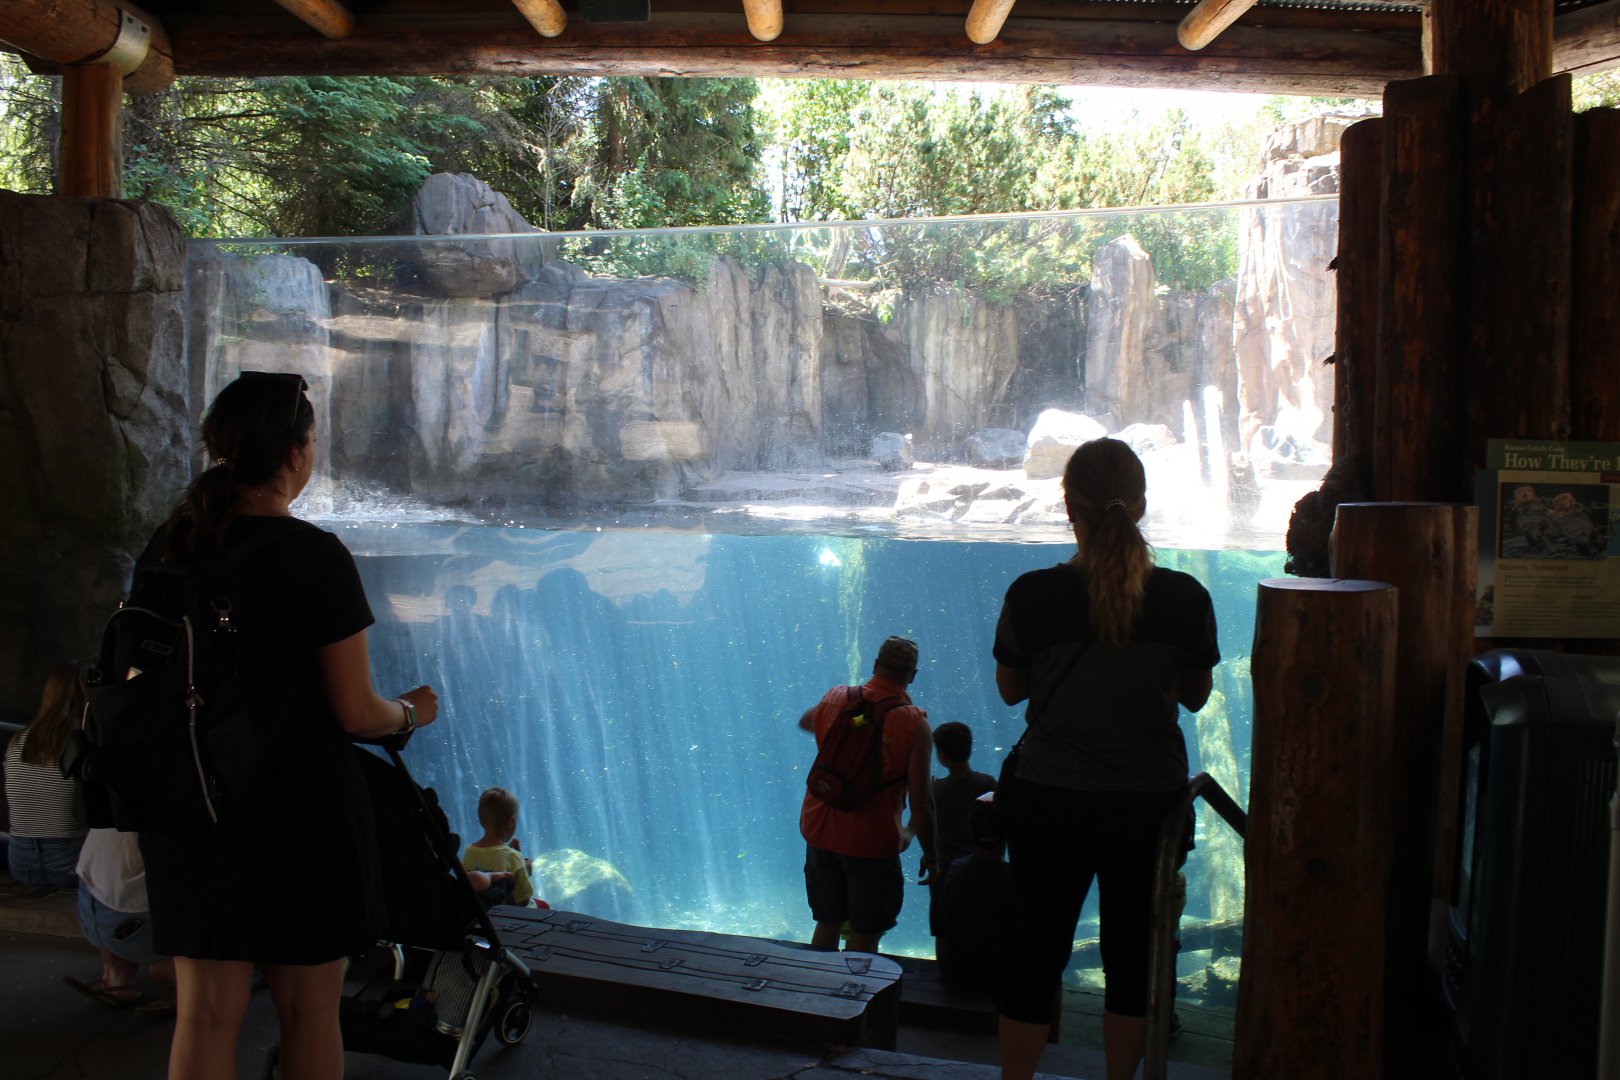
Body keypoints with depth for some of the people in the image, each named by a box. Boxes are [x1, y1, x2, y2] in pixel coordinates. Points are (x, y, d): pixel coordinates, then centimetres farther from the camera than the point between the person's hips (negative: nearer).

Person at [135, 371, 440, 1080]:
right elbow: (356, 714, -13)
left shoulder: (165, 547, 1)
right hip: (303, 812, -5)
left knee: (204, 1014, 12)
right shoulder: (317, 557, -15)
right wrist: (412, 711, 8)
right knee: (308, 1012, 12)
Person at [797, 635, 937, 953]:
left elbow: (806, 721, 25)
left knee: (827, 924, 20)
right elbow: (921, 802, -15)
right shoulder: (915, 725, -14)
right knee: (863, 938, 8)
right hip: (872, 842, -5)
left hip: (820, 832, 5)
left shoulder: (836, 699, 0)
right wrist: (930, 856, -4)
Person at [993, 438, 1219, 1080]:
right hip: (1150, 802, 1)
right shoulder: (1185, 598, -11)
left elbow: (1009, 689, 0)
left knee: (1037, 955, 12)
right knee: (1132, 956, 17)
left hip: (1050, 801, -1)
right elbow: (1196, 695, 4)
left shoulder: (1032, 595, -14)